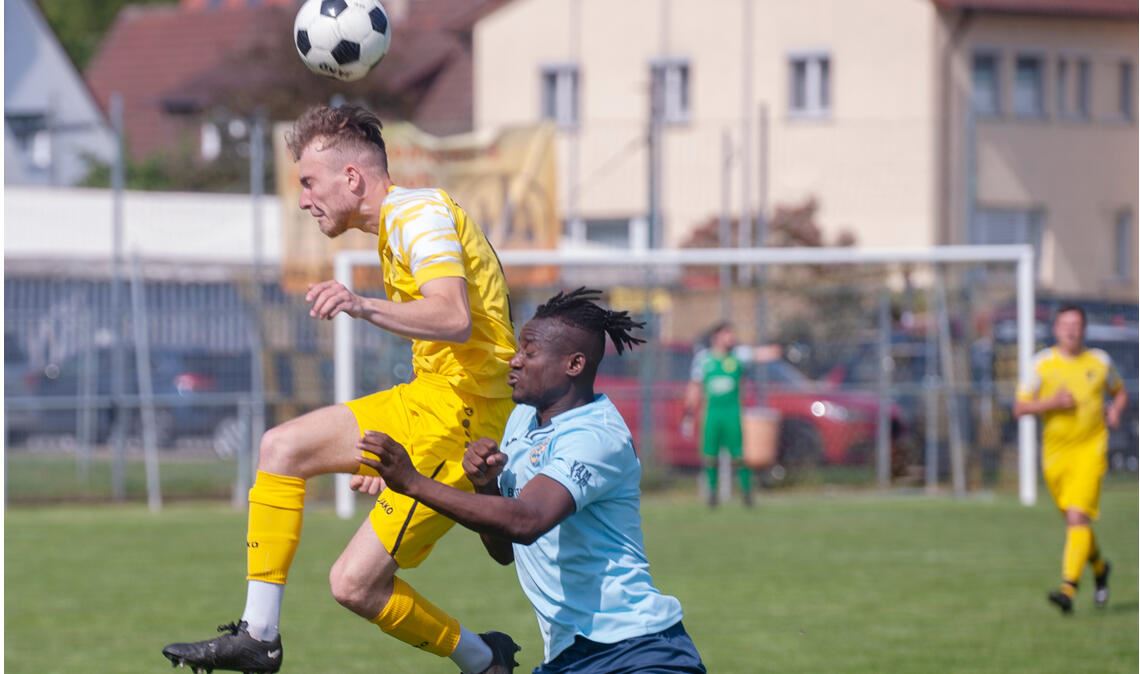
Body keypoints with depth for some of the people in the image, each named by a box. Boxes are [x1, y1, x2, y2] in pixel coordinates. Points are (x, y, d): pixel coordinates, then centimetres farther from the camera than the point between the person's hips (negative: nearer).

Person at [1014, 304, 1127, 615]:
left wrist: (1115, 410, -1)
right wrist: (1052, 403, -17)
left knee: (1077, 517, -18)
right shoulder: (1042, 364, 0)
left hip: (1090, 449, -2)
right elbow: (1019, 408, -2)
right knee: (1075, 520, 13)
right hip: (1055, 452, 2)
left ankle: (1068, 588, -25)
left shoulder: (1100, 362, 4)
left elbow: (1120, 392, 21)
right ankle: (1099, 568, 42)